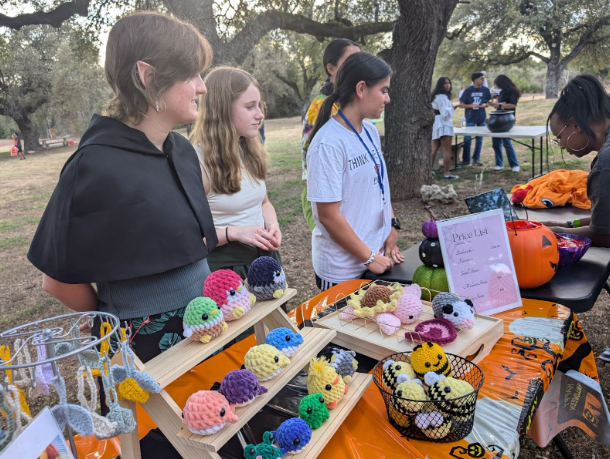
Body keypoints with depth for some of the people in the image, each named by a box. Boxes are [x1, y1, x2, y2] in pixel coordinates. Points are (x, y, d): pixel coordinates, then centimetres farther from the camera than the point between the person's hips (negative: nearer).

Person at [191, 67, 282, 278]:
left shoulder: (252, 152, 1)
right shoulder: (197, 161, -20)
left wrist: (272, 224, -6)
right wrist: (233, 232, -27)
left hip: (265, 256, 7)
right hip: (225, 265, -7)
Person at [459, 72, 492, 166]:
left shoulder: (485, 90, 0)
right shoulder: (468, 90, -7)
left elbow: (489, 101, 12)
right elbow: (462, 104, -4)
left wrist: (485, 104, -11)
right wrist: (471, 105, -20)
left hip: (481, 118, 3)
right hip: (470, 118, -3)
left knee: (479, 139, 8)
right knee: (467, 139, -2)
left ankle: (476, 158, 20)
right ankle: (466, 160, 7)